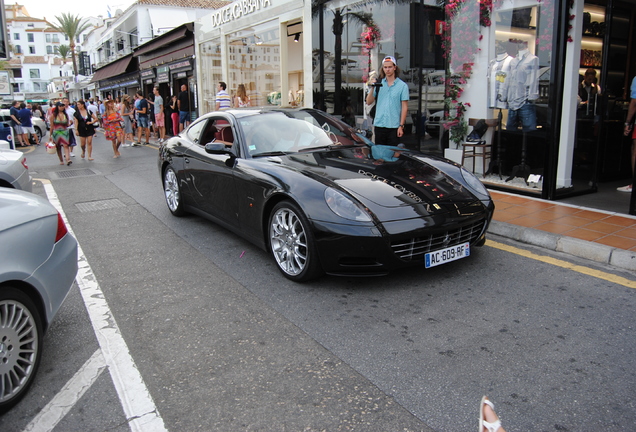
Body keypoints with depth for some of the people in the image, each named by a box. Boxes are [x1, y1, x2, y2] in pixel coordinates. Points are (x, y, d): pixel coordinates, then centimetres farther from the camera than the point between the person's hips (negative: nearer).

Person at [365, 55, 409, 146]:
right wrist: (372, 88, -7)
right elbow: (369, 102, 8)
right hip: (379, 124, 3)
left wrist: (401, 125, -8)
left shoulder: (402, 85, 1)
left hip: (394, 126, -2)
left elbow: (404, 107, -1)